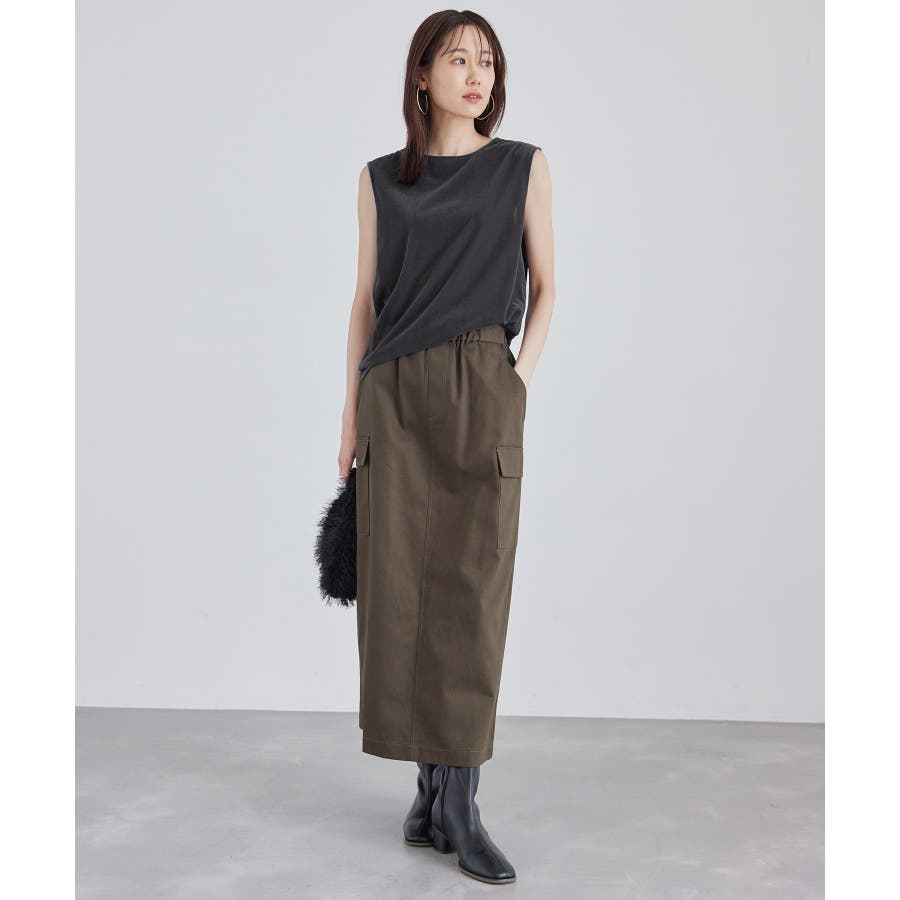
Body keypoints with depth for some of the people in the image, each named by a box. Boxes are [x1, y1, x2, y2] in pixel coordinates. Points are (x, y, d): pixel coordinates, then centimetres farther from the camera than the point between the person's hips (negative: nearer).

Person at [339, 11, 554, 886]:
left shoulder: (523, 166, 9)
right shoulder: (381, 180, 11)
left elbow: (543, 285, 10)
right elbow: (366, 300, 11)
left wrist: (524, 368, -5)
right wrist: (351, 411, 5)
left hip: (482, 393, -1)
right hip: (395, 395, 2)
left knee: (472, 585, -5)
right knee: (401, 587, 0)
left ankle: (458, 803, 2)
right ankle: (432, 785, 13)